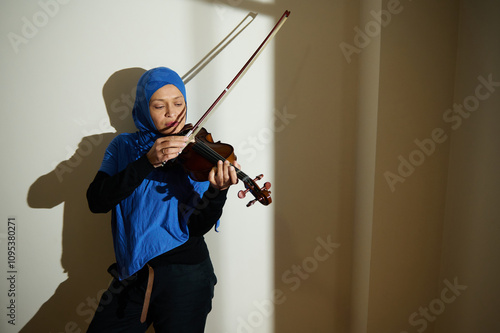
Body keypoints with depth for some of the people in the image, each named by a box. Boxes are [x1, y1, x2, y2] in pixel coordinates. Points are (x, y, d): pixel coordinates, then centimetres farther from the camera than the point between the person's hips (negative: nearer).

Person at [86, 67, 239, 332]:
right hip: (131, 274, 2)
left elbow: (197, 226, -13)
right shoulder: (124, 146, 3)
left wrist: (218, 190, -33)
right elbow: (96, 201, -13)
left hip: (184, 274, -2)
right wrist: (148, 162, -24)